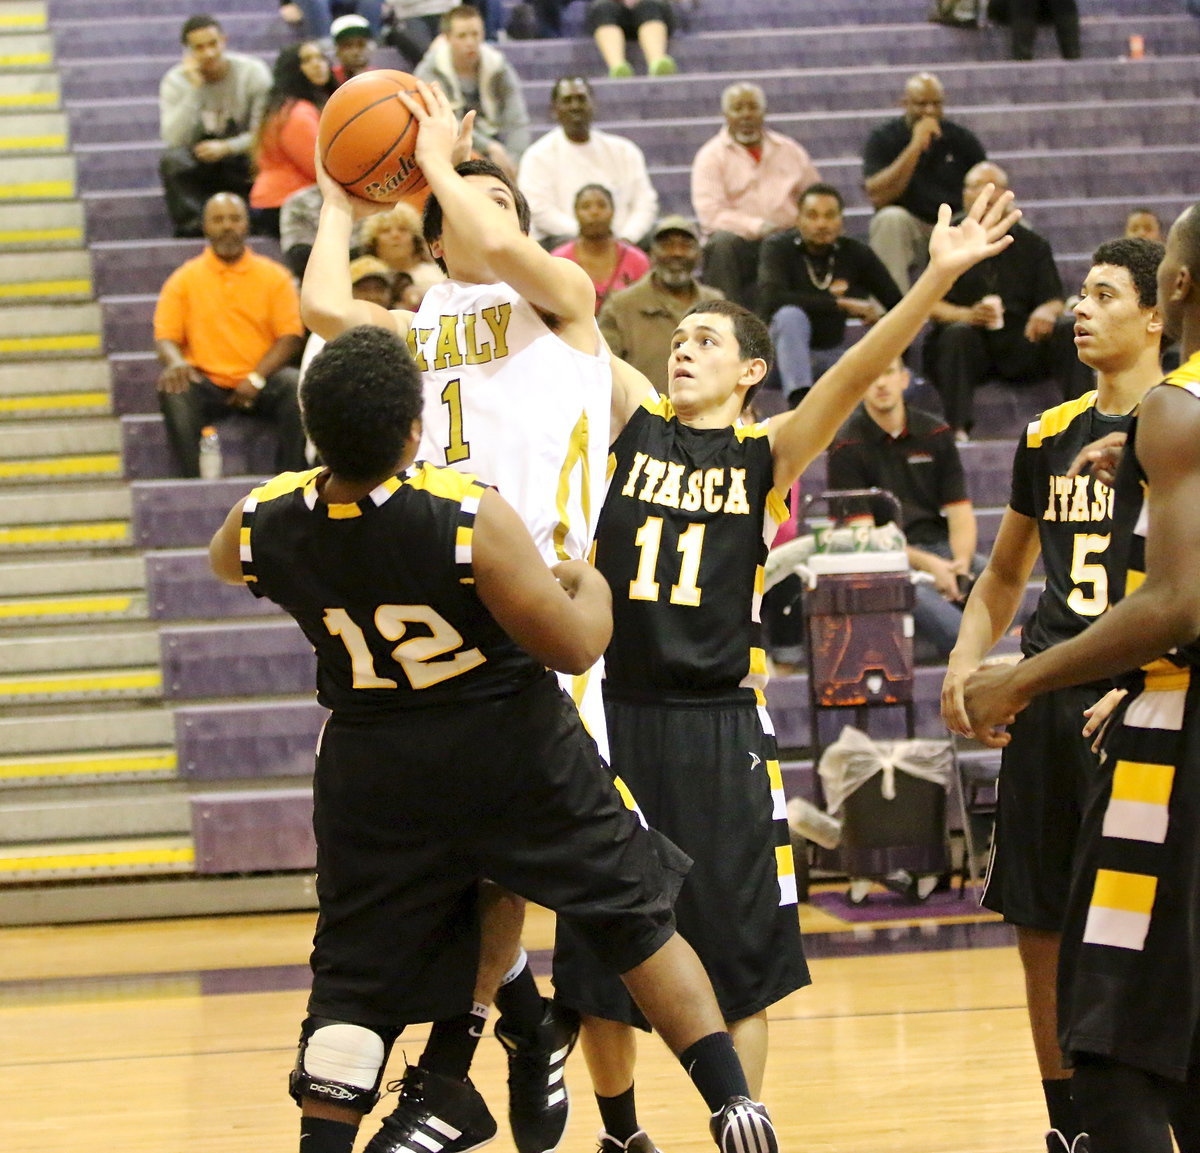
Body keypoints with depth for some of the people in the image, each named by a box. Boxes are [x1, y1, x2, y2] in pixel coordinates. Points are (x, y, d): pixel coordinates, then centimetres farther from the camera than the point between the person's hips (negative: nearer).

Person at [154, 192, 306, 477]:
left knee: (295, 387, -31)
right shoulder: (184, 280, 9)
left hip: (259, 386, 0)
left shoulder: (274, 276, 9)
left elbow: (291, 336, 2)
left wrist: (256, 378, -14)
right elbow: (165, 336, 4)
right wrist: (175, 362, -22)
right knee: (173, 392, -32)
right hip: (206, 383, 0)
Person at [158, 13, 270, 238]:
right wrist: (193, 89, -28)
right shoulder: (176, 81, -9)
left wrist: (226, 148, -27)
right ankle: (192, 227, -26)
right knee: (172, 160, -33)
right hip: (199, 165, 1)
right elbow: (174, 139, -23)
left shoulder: (253, 72, -10)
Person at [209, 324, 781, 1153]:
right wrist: (592, 587, 3)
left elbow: (227, 561, 14)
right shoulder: (470, 518, -27)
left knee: (355, 982, 10)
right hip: (514, 750, -2)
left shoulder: (264, 526, -14)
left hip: (375, 771, 2)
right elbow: (574, 646, -19)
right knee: (638, 923, 14)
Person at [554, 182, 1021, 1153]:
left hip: (721, 726, -1)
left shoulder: (769, 454, 2)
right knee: (600, 958, 9)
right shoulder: (631, 420, 6)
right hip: (617, 712, 1)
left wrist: (939, 278, -26)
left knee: (743, 956, 1)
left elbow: (856, 373, -12)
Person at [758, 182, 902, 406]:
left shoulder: (856, 253, -1)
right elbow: (771, 298, -29)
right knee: (791, 315, -37)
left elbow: (897, 304, 3)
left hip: (833, 354, 3)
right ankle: (800, 404, -44)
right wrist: (841, 304, -29)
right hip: (786, 353, -3)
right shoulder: (779, 247, -11)